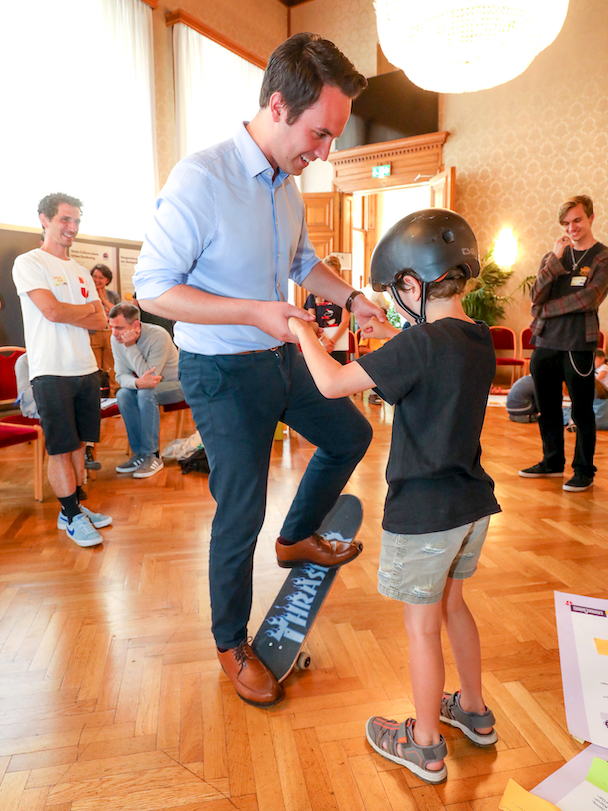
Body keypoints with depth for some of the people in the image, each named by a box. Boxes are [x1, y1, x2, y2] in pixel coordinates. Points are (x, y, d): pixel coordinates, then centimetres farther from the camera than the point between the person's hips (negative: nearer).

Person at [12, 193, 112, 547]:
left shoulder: (81, 272, 17)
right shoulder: (28, 263, -3)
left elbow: (101, 322, 8)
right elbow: (52, 311, -16)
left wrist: (66, 313, -7)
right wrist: (86, 309, 0)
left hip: (86, 368, 6)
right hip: (52, 371, -6)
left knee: (79, 443, 11)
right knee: (61, 449, -1)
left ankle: (76, 507, 22)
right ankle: (71, 516, 11)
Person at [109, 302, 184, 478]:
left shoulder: (158, 336, -27)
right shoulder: (116, 339, -9)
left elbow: (150, 376, -30)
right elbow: (121, 376, -9)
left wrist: (131, 346, -33)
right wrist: (137, 383, -33)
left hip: (175, 384, -6)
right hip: (148, 388, 6)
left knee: (146, 393, -33)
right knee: (123, 394, -23)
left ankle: (151, 456, -23)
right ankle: (139, 453, -12)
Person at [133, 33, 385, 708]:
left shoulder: (288, 185, 5)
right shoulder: (200, 179, -20)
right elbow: (152, 287, -20)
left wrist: (350, 297, 3)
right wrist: (255, 312, -26)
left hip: (282, 357, 8)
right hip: (224, 373, -8)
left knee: (351, 434, 18)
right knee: (240, 514, 3)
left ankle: (297, 536, 39)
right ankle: (231, 646, 28)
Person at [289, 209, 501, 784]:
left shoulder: (420, 344, -23)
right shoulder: (479, 339, 2)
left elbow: (332, 383, -22)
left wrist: (302, 333, -7)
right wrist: (386, 332, 14)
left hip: (424, 511, -8)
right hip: (472, 503, 8)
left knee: (421, 625, 10)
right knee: (451, 603, 26)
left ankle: (425, 746, 31)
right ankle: (474, 712, 45)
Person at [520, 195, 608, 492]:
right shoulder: (553, 256, 13)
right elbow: (536, 297, 1)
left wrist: (547, 309, -6)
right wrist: (554, 261, -7)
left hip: (578, 345, -4)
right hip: (545, 343, 5)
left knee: (582, 411, 1)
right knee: (547, 408, 13)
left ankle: (584, 471, 14)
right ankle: (552, 462, 28)